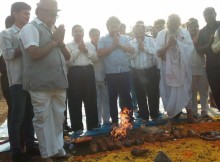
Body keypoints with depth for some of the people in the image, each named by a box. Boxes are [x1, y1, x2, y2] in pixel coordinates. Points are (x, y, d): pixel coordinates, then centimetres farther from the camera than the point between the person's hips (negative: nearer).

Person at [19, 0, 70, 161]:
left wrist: (61, 41, -3)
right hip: (41, 84, -7)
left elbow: (67, 56, 15)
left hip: (59, 82, 7)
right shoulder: (30, 28, -5)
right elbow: (34, 53, -18)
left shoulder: (53, 30, 15)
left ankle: (58, 149, 27)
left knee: (58, 117, 13)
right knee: (43, 119, 3)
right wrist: (54, 41, -10)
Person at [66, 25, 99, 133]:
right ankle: (77, 127, 9)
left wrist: (86, 49, -5)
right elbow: (68, 60, -8)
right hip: (75, 72, -3)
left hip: (88, 71, 4)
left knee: (91, 99, 7)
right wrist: (78, 49, -6)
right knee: (75, 101, -1)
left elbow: (95, 57, 6)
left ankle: (92, 125, 18)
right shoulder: (68, 46, 6)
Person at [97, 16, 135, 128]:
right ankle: (114, 121, 16)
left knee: (126, 96, 7)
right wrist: (113, 46, -9)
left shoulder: (124, 38, 9)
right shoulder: (103, 39, 3)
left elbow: (132, 50, 0)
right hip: (111, 73, -1)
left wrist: (119, 44, -8)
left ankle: (129, 119, 18)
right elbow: (100, 53, -9)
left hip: (125, 72, 1)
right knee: (113, 98, 6)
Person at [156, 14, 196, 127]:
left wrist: (177, 42, -18)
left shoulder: (185, 32, -2)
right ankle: (170, 118, 18)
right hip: (168, 69, 0)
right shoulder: (162, 34, -3)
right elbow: (159, 52, -8)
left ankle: (189, 115, 28)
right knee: (169, 94, 5)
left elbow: (190, 48, -11)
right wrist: (168, 44, -22)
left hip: (182, 68, 1)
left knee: (186, 91, 11)